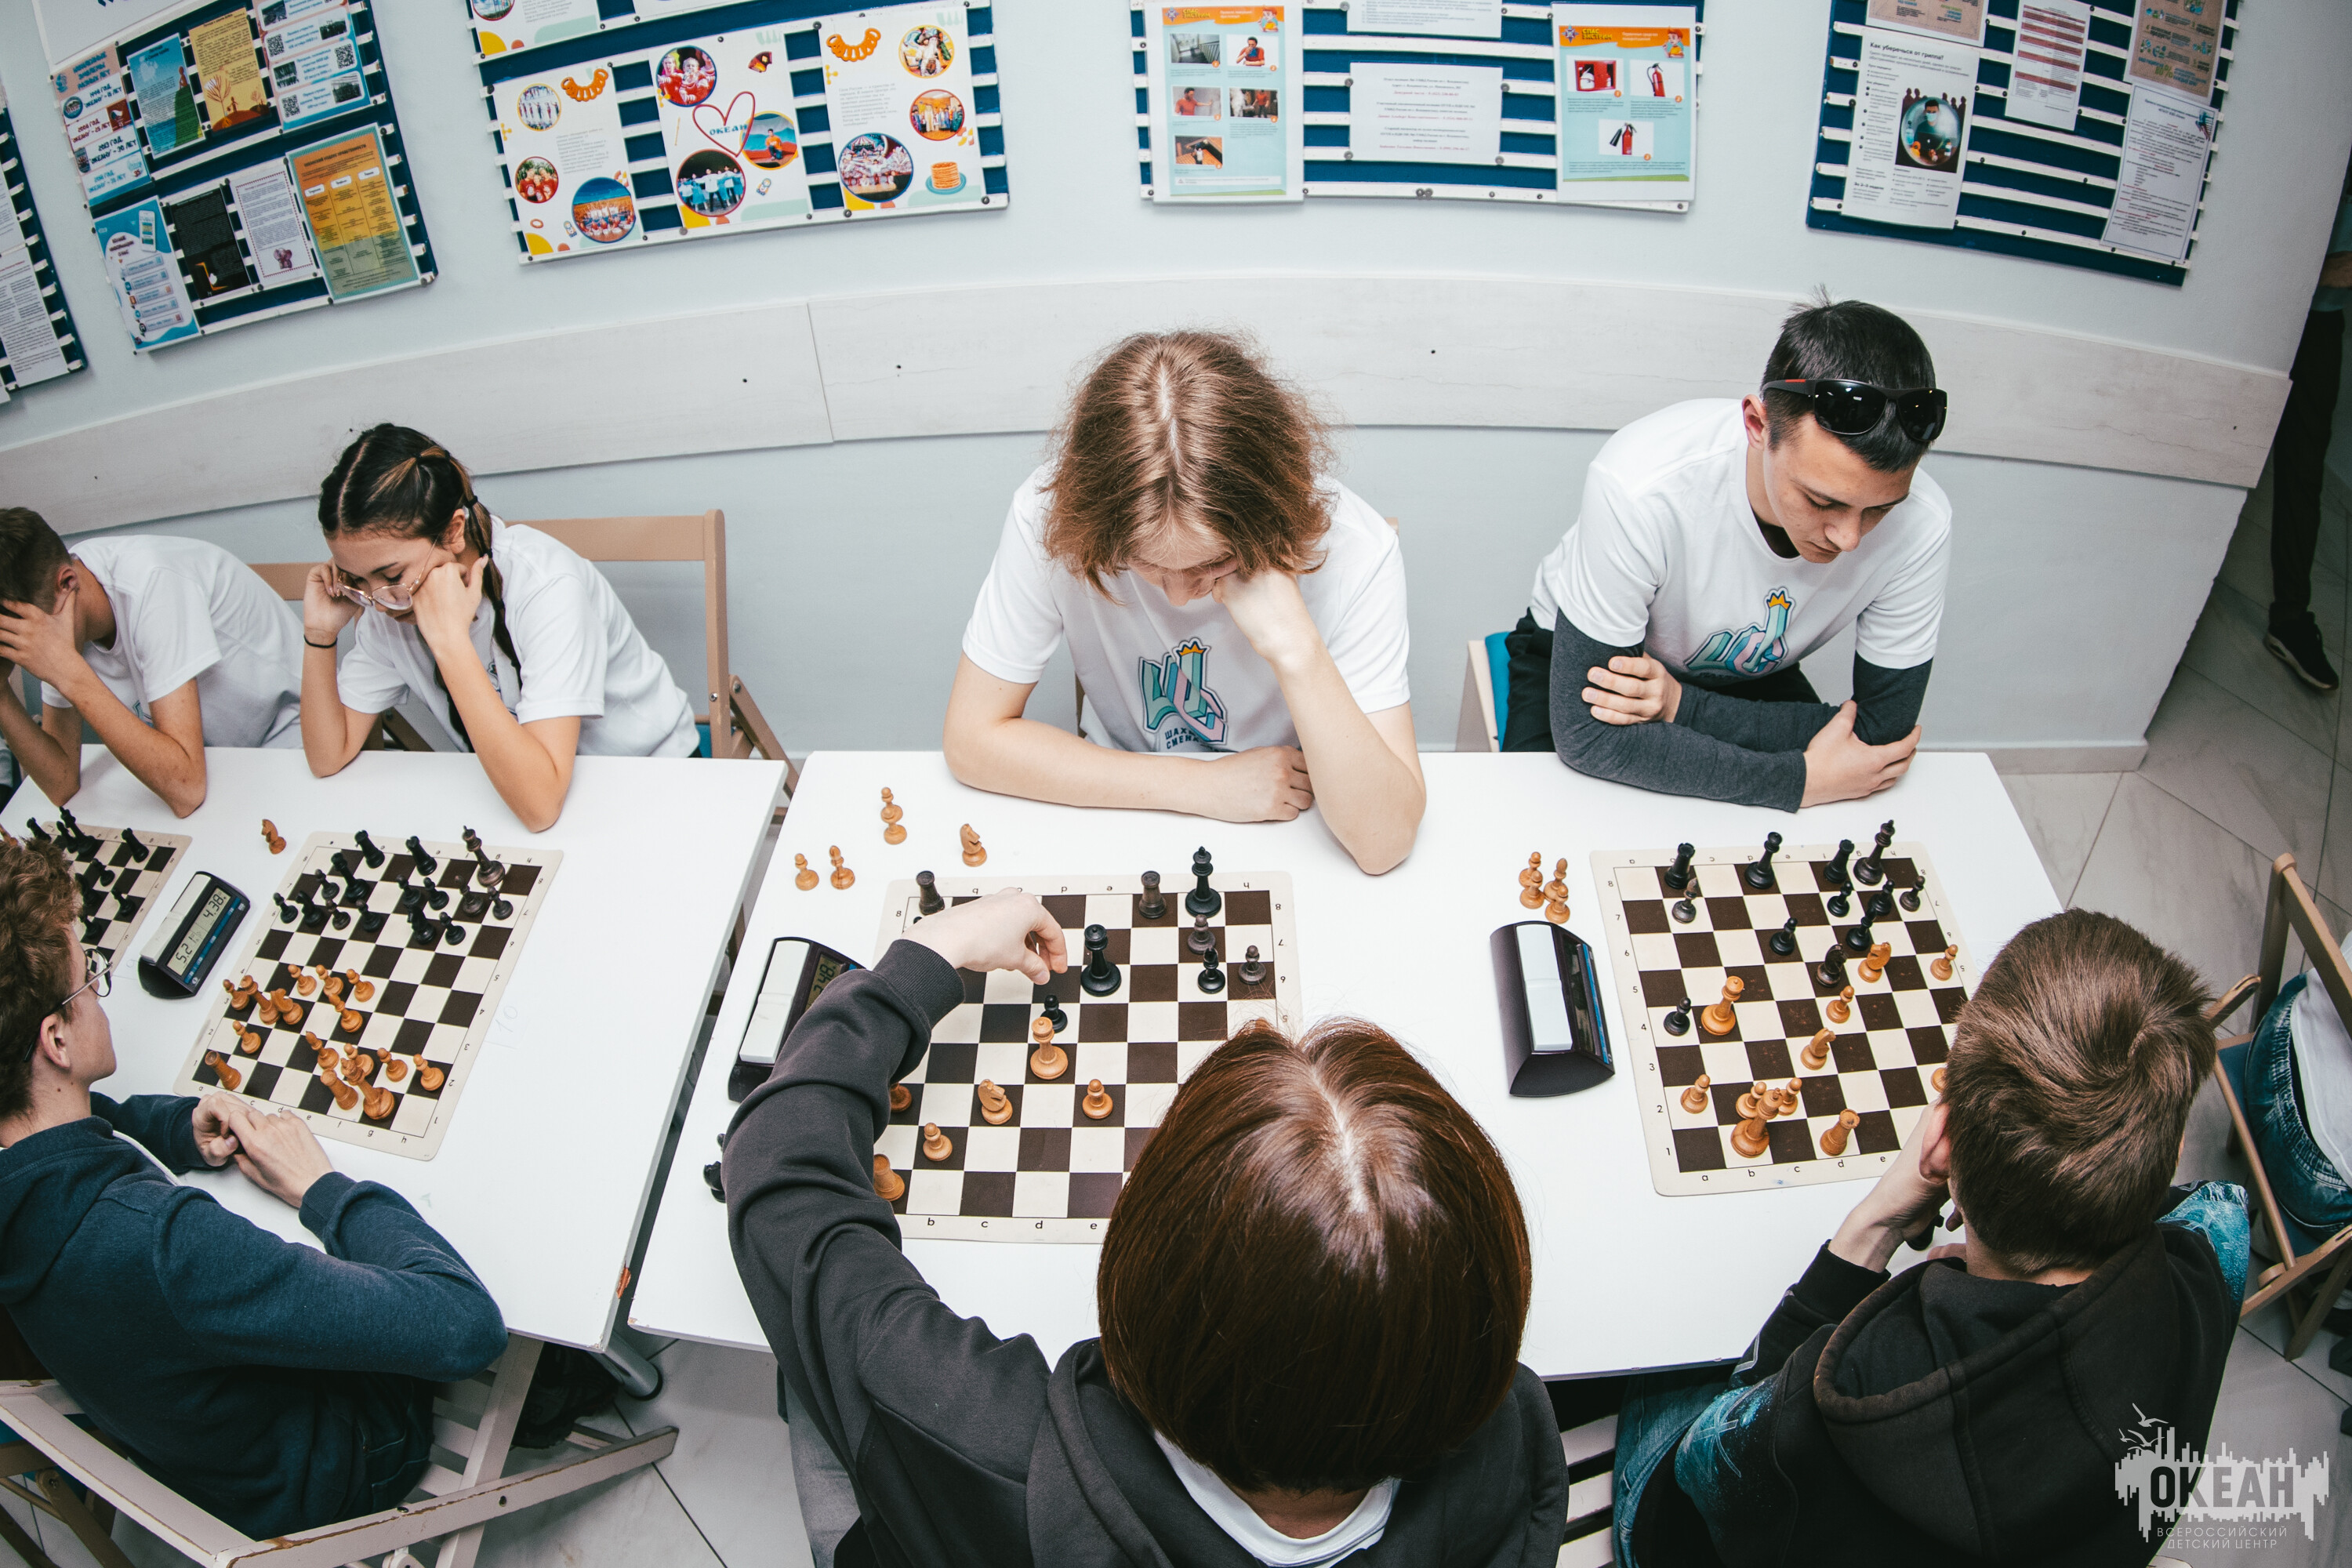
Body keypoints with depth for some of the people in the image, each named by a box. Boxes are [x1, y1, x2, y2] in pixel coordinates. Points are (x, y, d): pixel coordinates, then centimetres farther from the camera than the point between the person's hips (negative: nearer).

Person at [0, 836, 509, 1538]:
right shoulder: (157, 1247, -46)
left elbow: (92, 1124, 10)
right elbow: (465, 1325, -46)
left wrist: (184, 1130, -14)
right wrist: (321, 1186, -30)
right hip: (315, 1476, -7)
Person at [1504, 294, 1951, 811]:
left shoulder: (1919, 525, -27)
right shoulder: (1639, 487, -38)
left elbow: (1880, 735, -16)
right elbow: (1585, 735, -34)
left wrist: (1684, 706, -28)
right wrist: (1804, 779, -33)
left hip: (1747, 678, 3)